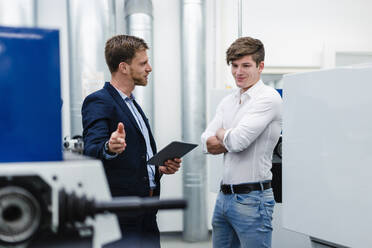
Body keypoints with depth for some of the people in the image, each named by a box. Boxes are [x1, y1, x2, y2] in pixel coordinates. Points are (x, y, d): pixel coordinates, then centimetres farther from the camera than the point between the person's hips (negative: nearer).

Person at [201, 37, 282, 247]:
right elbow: (207, 143, 6)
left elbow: (237, 141, -19)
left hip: (251, 198, -7)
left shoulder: (268, 98, -11)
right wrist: (230, 140, -10)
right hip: (224, 196, 8)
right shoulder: (228, 101, 13)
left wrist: (221, 133, 1)